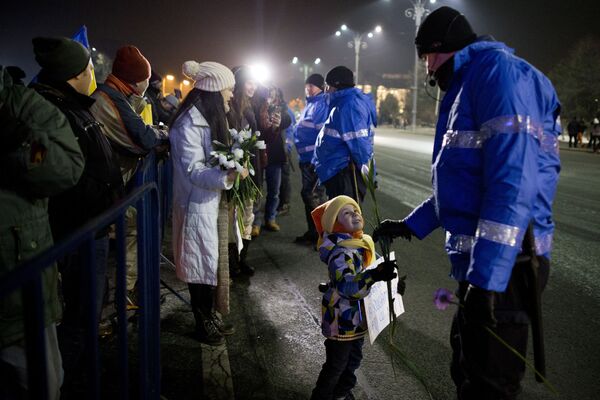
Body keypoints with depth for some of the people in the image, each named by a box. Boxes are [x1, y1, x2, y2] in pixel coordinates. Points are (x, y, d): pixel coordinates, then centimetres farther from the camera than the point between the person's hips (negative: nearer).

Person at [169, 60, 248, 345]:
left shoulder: (212, 117, 12)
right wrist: (227, 176, -36)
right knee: (202, 262, 2)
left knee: (213, 259, 16)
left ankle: (210, 315, 31)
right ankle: (203, 324, 18)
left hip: (215, 201, 9)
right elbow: (193, 170, -24)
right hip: (198, 203, -9)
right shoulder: (190, 123, -19)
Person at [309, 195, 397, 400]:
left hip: (358, 317, 9)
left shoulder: (363, 243, 2)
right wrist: (375, 275, -52)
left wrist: (391, 280, 12)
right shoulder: (340, 253, -29)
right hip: (342, 319, -9)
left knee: (353, 359, 26)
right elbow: (347, 286, -42)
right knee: (336, 364, 7)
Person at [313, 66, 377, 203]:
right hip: (338, 170, 11)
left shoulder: (348, 104, -17)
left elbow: (358, 141, -23)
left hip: (344, 172, -11)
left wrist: (364, 168, -18)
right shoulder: (343, 103, 18)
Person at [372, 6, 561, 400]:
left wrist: (487, 276, -28)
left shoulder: (497, 70, -13)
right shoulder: (467, 85, 20)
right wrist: (411, 225, 24)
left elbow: (513, 179, -25)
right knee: (468, 365, 24)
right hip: (482, 259, 10)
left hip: (499, 264, -10)